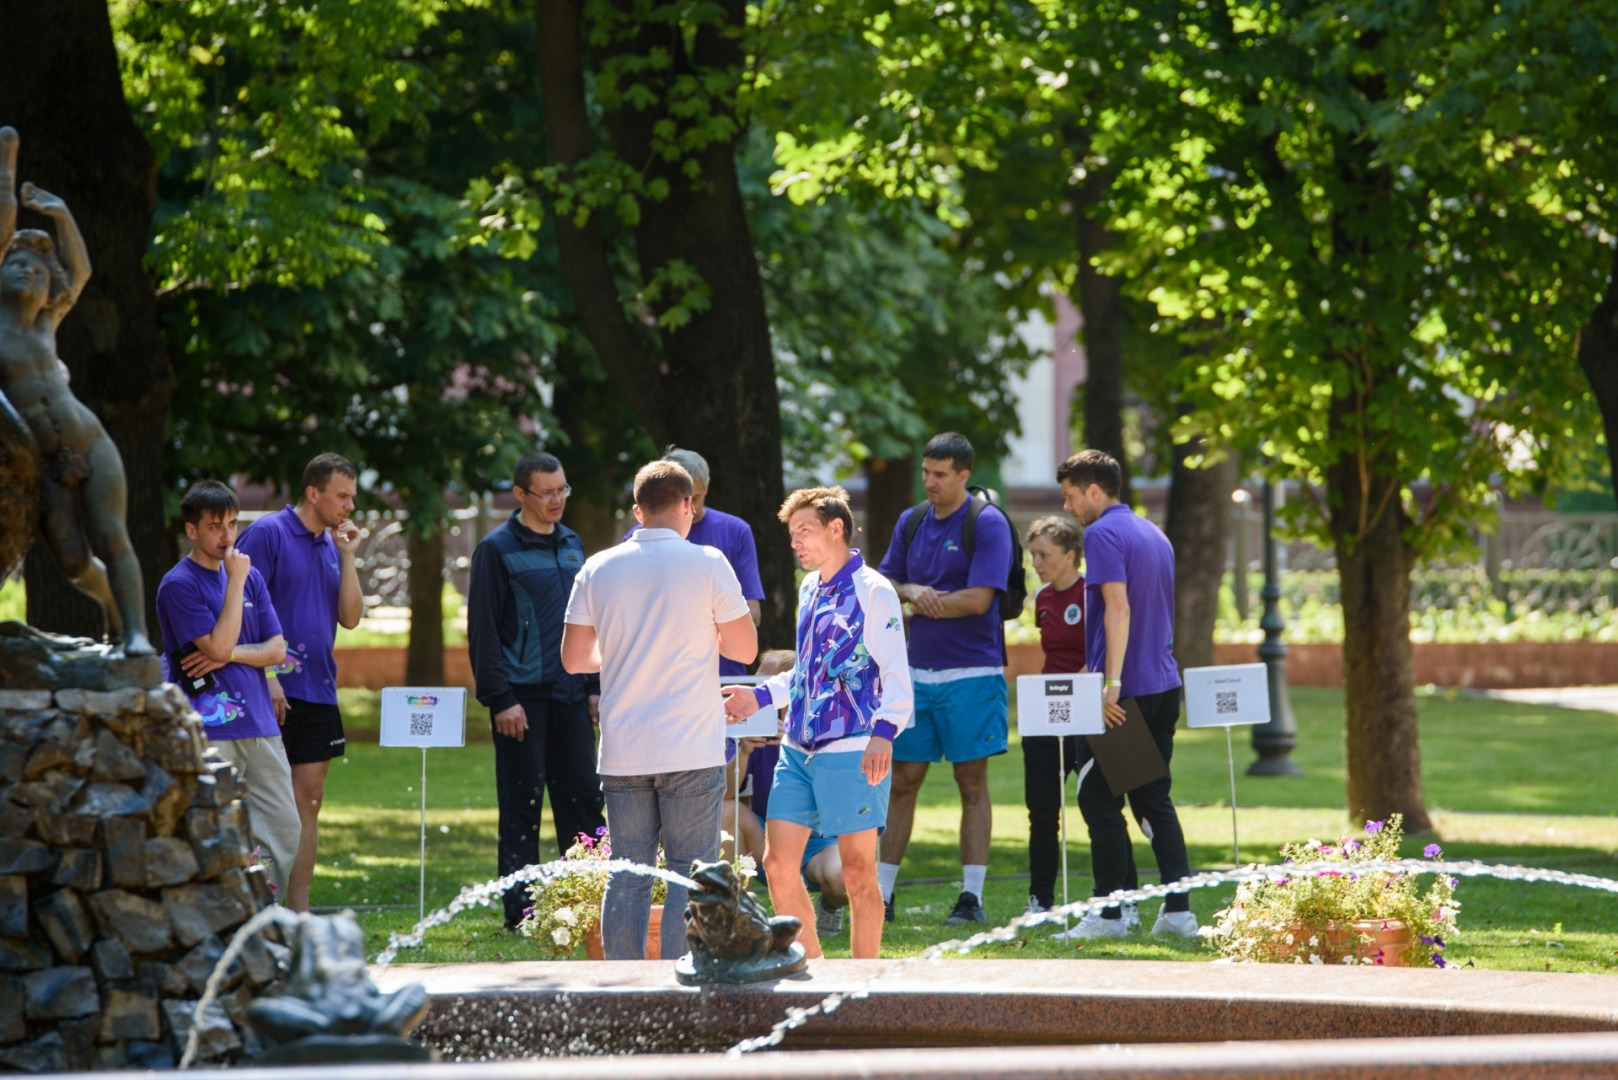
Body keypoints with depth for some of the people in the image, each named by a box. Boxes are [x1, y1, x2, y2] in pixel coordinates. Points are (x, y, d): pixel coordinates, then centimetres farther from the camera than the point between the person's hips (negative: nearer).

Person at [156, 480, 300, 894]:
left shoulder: (250, 577, 14)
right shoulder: (179, 585, -7)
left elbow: (277, 650, 10)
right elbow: (218, 645, -16)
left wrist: (230, 654, -8)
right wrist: (235, 583, -14)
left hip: (260, 725, 6)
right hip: (209, 730, -6)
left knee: (284, 829, 5)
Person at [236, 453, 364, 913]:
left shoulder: (332, 545, 15)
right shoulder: (268, 533, -7)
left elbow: (350, 617, 9)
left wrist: (348, 557, 0)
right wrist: (268, 675, -17)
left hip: (318, 693, 7)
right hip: (275, 692, -7)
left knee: (308, 801, 7)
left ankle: (299, 914, 10)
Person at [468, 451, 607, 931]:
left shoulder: (572, 545, 14)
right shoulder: (498, 549, -5)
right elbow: (482, 630, -7)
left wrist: (594, 686, 12)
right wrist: (500, 698, -13)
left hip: (570, 694, 5)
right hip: (524, 696, -5)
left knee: (584, 796, 3)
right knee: (522, 802, -1)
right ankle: (521, 911, 3)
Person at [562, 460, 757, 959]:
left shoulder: (598, 569, 3)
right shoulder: (707, 564, -6)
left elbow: (573, 658, 7)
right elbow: (745, 649, -1)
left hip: (622, 752, 3)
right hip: (691, 751, -3)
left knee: (627, 879, 7)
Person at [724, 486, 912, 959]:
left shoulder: (872, 591, -8)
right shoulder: (810, 589, 16)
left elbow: (896, 673, -14)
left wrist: (884, 731, -28)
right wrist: (761, 696, 18)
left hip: (852, 752, -8)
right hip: (798, 749, 8)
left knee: (858, 872, -2)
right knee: (778, 865, 4)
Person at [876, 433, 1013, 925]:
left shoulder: (987, 524, -8)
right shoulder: (911, 521, 11)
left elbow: (978, 598, -15)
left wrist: (920, 606, -4)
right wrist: (911, 591, -6)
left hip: (971, 672, -5)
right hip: (916, 672, 5)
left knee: (972, 783, 0)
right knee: (902, 781, 6)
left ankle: (972, 896, 3)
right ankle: (881, 893, 10)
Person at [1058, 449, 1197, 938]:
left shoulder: (1103, 534, -10)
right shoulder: (1154, 534, 18)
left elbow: (1118, 607, -21)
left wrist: (1112, 683, -25)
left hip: (1127, 690, -9)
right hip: (1165, 686, 9)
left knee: (1100, 799, -1)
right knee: (1154, 798, 12)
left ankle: (1110, 912, 0)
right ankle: (1178, 910, 7)